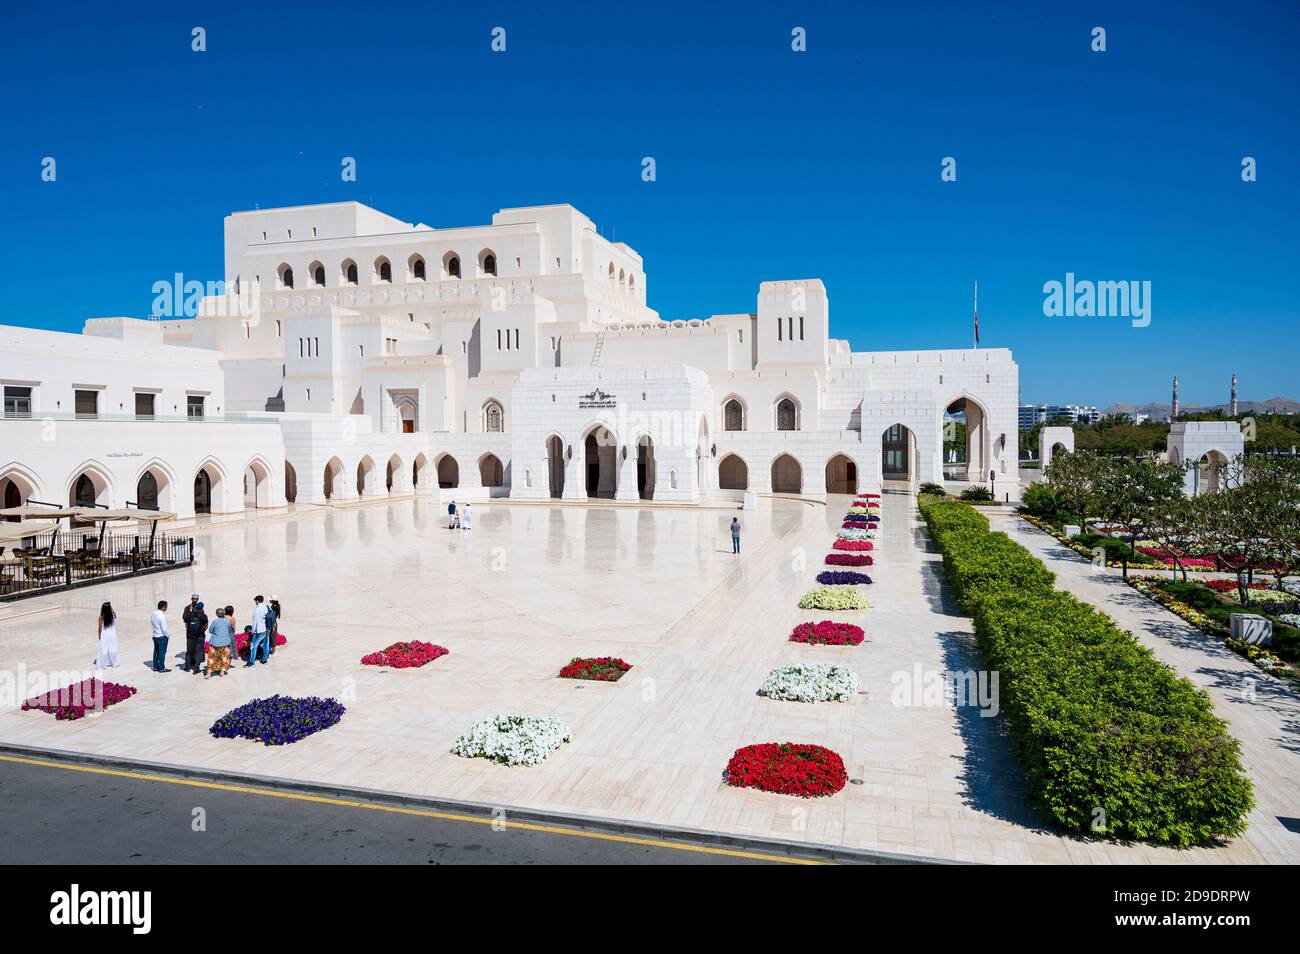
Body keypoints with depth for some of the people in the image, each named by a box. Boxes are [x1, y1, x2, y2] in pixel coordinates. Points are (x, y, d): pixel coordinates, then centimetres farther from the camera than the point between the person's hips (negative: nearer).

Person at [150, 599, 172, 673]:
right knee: (162, 652, 1)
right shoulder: (162, 615, -22)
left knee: (156, 652, 17)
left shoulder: (153, 613, 3)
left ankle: (155, 667, 25)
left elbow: (151, 625, 12)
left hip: (154, 636, 8)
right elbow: (164, 628, -21)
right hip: (162, 636, -8)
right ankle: (161, 668, 6)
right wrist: (168, 635, -7)